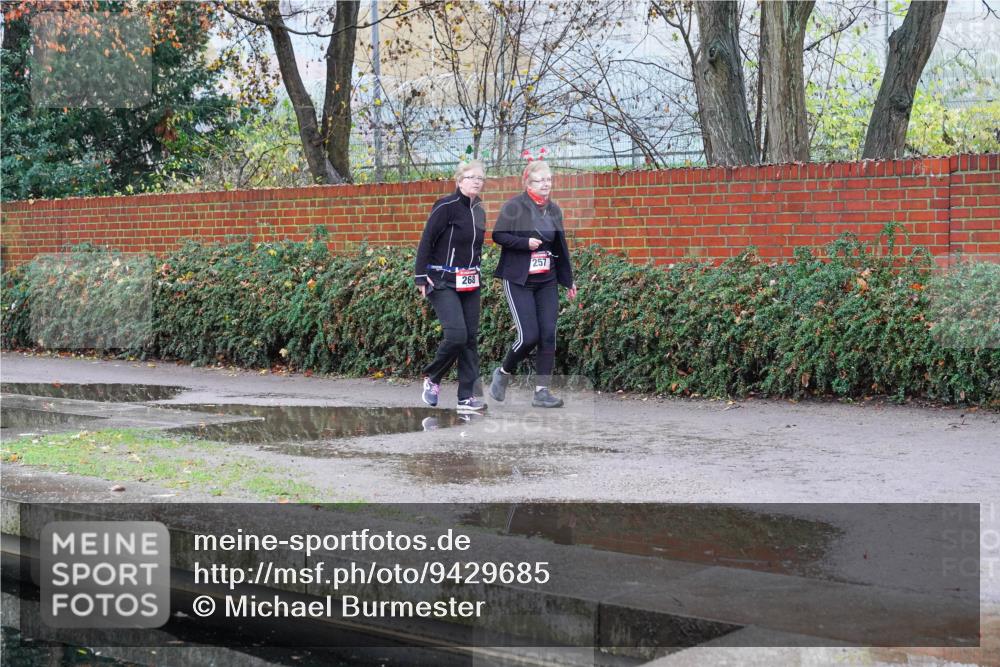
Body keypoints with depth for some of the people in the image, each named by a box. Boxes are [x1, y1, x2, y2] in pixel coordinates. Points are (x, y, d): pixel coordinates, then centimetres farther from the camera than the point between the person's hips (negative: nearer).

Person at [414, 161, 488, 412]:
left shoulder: (479, 210, 11)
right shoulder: (447, 206, -11)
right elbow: (426, 240, -11)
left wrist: (476, 273, 16)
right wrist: (421, 277, -15)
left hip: (469, 283, 7)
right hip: (443, 283, -7)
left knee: (471, 338, 4)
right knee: (457, 334, -17)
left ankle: (467, 396, 8)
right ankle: (432, 378, 7)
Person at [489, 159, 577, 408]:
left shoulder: (554, 209, 10)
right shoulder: (514, 207, -6)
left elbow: (560, 247, 17)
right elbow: (498, 236, -8)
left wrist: (568, 280, 16)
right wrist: (525, 242, -21)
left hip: (547, 282, 5)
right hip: (518, 281, -5)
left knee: (548, 335, -4)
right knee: (529, 336, -11)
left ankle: (542, 391, 1)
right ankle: (503, 372, 15)